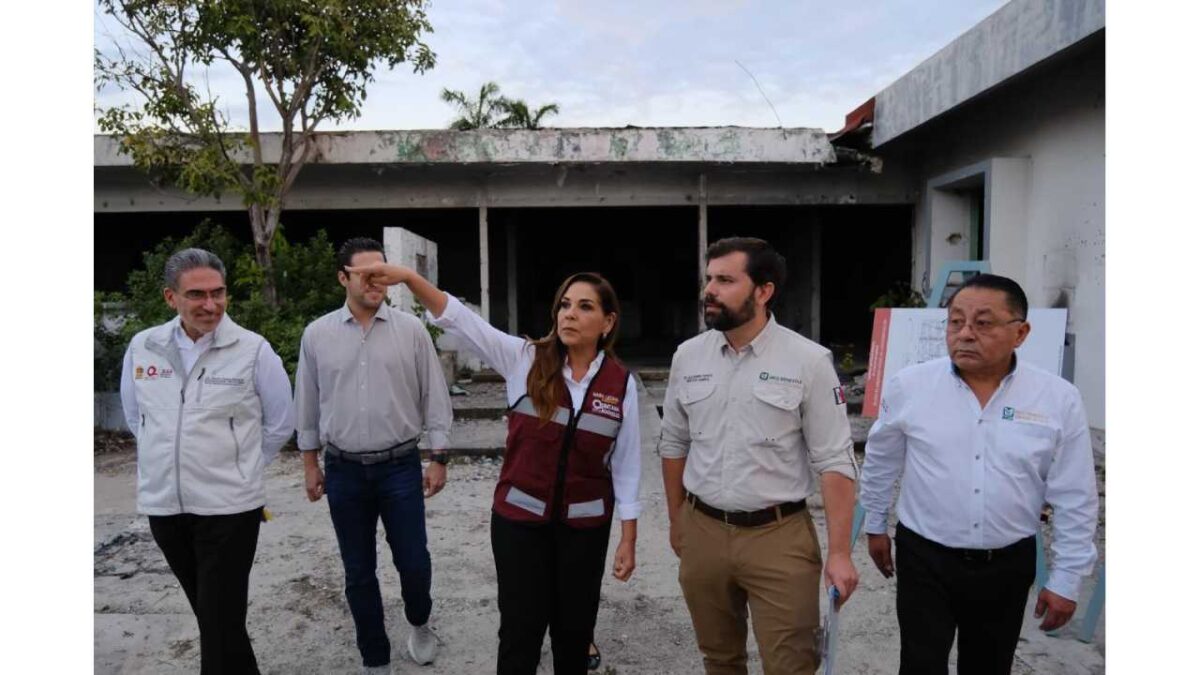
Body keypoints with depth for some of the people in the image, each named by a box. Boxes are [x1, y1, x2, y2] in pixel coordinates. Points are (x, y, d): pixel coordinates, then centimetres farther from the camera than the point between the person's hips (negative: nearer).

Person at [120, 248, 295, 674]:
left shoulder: (253, 350, -11)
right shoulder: (142, 347, 0)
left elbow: (279, 424, -1)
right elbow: (135, 417, 15)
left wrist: (240, 469, 5)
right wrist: (168, 462, 14)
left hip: (229, 506, -4)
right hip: (163, 504, 4)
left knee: (222, 622, 0)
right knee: (207, 613, 20)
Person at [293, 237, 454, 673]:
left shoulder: (411, 329, -4)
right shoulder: (317, 334, 0)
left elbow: (434, 396, -1)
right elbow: (307, 403, 8)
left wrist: (439, 459, -2)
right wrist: (310, 464, 9)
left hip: (400, 466, -1)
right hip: (344, 470, 1)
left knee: (414, 563, 4)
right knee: (358, 573, 11)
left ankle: (419, 624, 37)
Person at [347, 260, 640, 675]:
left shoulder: (621, 383, -5)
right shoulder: (524, 359, -8)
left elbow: (626, 464, 0)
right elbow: (459, 319, -18)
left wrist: (628, 538, 1)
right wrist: (408, 277, -32)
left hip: (584, 524, 1)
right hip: (519, 517, -1)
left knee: (574, 626, 16)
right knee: (521, 628, 9)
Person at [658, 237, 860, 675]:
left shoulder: (809, 361, -10)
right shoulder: (688, 356, 1)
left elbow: (835, 461, -9)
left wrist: (840, 552, -11)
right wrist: (676, 522, 16)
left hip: (779, 536, -4)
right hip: (702, 531, 4)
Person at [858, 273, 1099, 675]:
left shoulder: (1059, 399, -9)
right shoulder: (909, 386, -10)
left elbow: (1074, 500, -2)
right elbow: (880, 464, 5)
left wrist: (1066, 579, 0)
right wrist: (875, 526, 12)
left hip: (1008, 566, 1)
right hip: (924, 559, -1)